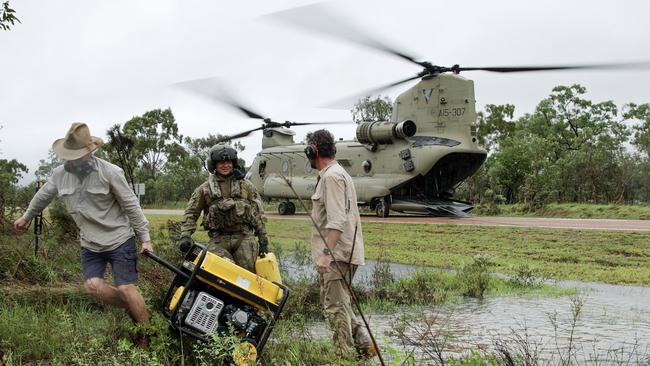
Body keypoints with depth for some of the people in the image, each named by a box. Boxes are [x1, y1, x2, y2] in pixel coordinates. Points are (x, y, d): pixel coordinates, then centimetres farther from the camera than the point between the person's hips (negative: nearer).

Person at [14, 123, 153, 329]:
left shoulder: (110, 172, -17)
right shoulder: (60, 174, -1)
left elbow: (131, 206, -12)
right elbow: (43, 197, 19)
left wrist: (145, 238, -11)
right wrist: (26, 217, 33)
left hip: (119, 240, -5)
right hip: (90, 244, 5)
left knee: (126, 288, -9)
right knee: (92, 286, -10)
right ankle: (131, 308, 14)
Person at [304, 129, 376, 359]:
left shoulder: (331, 176, -14)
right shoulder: (336, 173, 19)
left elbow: (336, 221, -24)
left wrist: (326, 252, -27)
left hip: (336, 254, -10)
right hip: (340, 253, 10)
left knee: (335, 306, -4)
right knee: (337, 303, 16)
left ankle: (346, 355, 2)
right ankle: (363, 342, 16)